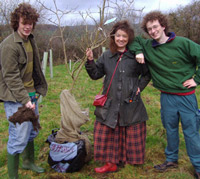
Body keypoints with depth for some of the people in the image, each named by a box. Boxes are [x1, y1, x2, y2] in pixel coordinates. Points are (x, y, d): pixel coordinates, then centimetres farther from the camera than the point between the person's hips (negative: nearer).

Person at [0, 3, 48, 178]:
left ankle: (28, 162, 41)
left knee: (32, 132, 20)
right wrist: (25, 100, -21)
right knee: (19, 137, -6)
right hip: (15, 98, -8)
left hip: (31, 94, 8)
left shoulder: (30, 40, 9)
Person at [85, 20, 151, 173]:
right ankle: (111, 162, 19)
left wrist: (140, 87, -2)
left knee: (133, 134, 9)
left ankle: (133, 159, 30)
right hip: (110, 104, 2)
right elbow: (95, 74, 6)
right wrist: (90, 61, -8)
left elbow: (147, 74, 9)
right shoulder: (106, 56, 5)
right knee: (106, 132, 4)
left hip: (131, 104, -2)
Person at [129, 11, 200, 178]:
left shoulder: (182, 43, -11)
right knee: (170, 129, 18)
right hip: (166, 97, 4)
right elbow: (133, 39, 14)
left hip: (186, 95, -3)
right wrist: (138, 52, -4)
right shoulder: (147, 46, 1)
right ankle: (171, 159, 36)